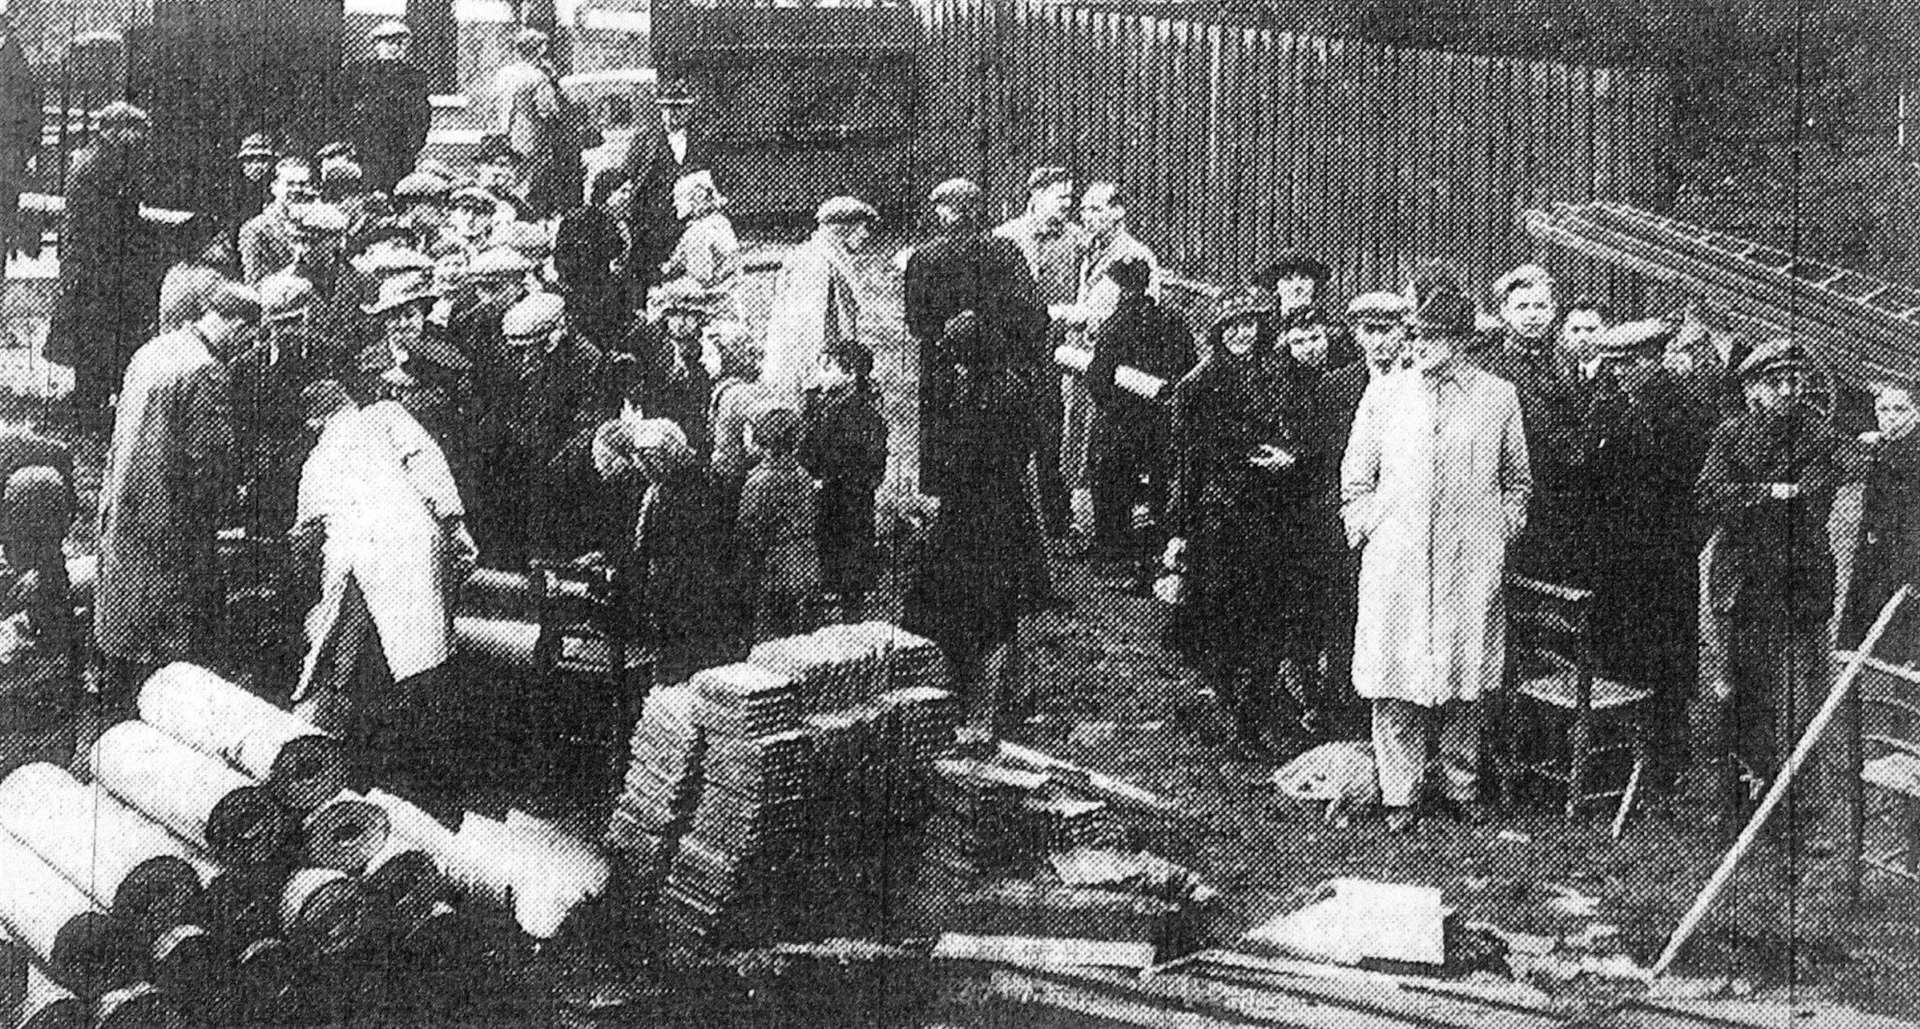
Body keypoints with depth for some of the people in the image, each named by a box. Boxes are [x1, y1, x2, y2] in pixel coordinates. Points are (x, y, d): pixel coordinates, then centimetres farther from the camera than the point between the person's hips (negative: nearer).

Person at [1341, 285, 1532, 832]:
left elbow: (1517, 479, 17)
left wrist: (1504, 527, 7)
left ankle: (1462, 787, 19)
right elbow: (1356, 476, 13)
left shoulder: (1498, 397, 6)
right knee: (1397, 674, -2)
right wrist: (1363, 527, 3)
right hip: (1394, 559, 0)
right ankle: (1400, 796, 6)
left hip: (1471, 561, 0)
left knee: (1468, 680, 5)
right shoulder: (1383, 394, 7)